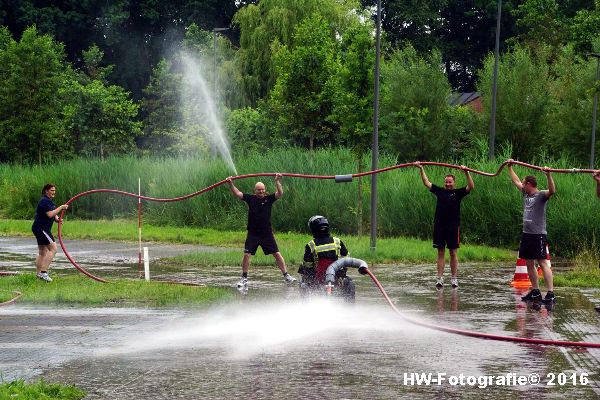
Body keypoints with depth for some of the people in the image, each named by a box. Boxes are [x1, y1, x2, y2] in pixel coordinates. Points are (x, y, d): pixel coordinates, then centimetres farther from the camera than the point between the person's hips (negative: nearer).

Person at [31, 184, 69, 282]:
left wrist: (57, 218, 3)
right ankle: (43, 272, -22)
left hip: (40, 229, 11)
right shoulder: (45, 201, -14)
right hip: (41, 228, -11)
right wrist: (61, 207, -16)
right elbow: (50, 214, -23)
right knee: (53, 249, -16)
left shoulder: (49, 201, 20)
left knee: (42, 253, 13)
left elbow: (53, 213, 25)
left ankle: (38, 274, 16)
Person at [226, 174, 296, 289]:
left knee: (277, 254, 2)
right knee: (247, 254, -5)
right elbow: (237, 193, -6)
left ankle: (286, 275, 10)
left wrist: (277, 182, -25)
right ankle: (244, 278, 7)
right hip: (253, 233, 0)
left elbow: (280, 194, -12)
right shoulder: (250, 199, 1)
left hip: (267, 233, 0)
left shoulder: (269, 199, 0)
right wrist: (231, 184, -20)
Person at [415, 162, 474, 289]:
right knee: (440, 253, 4)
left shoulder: (458, 193, 3)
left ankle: (454, 279, 7)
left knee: (453, 253, 2)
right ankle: (440, 279, 4)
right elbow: (426, 183, 11)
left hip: (453, 227, -2)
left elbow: (471, 187, -10)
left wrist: (466, 173, -21)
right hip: (439, 226, 2)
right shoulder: (439, 191, 10)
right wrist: (421, 169, 3)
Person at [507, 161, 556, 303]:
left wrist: (548, 175, -41)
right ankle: (535, 292, 19)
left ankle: (551, 293, -16)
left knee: (543, 262, -12)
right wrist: (510, 167, 37)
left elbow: (552, 191, -30)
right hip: (527, 234, 9)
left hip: (538, 235, -9)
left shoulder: (541, 195, -9)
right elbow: (516, 181, 29)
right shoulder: (526, 194, 14)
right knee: (529, 263, 11)